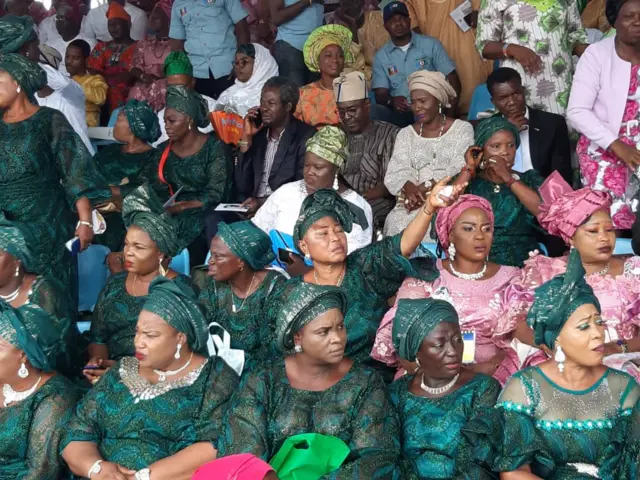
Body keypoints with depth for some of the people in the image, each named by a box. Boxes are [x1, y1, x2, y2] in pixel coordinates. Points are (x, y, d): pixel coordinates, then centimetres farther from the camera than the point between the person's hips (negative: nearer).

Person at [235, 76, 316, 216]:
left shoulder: (306, 136, -3)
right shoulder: (259, 135, 12)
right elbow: (242, 187, 6)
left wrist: (264, 202, -19)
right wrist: (246, 138, 2)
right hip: (253, 210, 5)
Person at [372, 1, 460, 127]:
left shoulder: (430, 44, 6)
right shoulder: (381, 56, 10)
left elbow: (453, 79, 5)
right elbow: (380, 95, 5)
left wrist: (450, 113, -11)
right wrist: (391, 100, -21)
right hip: (401, 113, 1)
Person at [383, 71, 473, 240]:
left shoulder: (462, 129, 7)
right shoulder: (405, 134, 17)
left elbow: (460, 171, -6)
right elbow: (395, 173, 4)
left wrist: (423, 187, -16)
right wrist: (410, 189, -18)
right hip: (414, 200, 2)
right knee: (397, 223, -29)